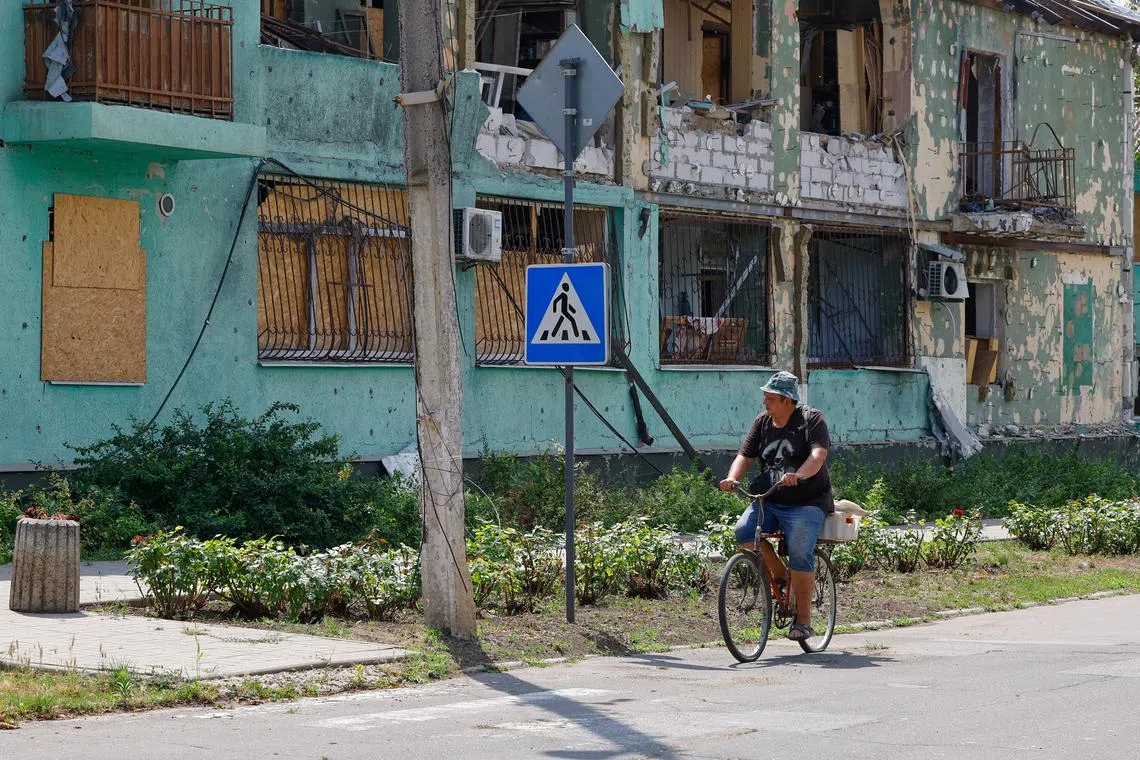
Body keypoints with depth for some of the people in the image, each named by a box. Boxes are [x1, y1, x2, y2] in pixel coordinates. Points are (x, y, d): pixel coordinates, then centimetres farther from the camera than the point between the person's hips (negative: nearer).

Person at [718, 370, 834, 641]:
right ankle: (780, 575, 3)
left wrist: (797, 476, -41)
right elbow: (745, 455, 5)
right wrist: (732, 478, -18)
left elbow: (818, 456, -21)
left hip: (806, 502, -5)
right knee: (744, 531, -20)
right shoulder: (762, 422, 9)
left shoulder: (811, 420, -6)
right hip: (768, 501, 5)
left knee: (800, 555, -21)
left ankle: (803, 621, -11)